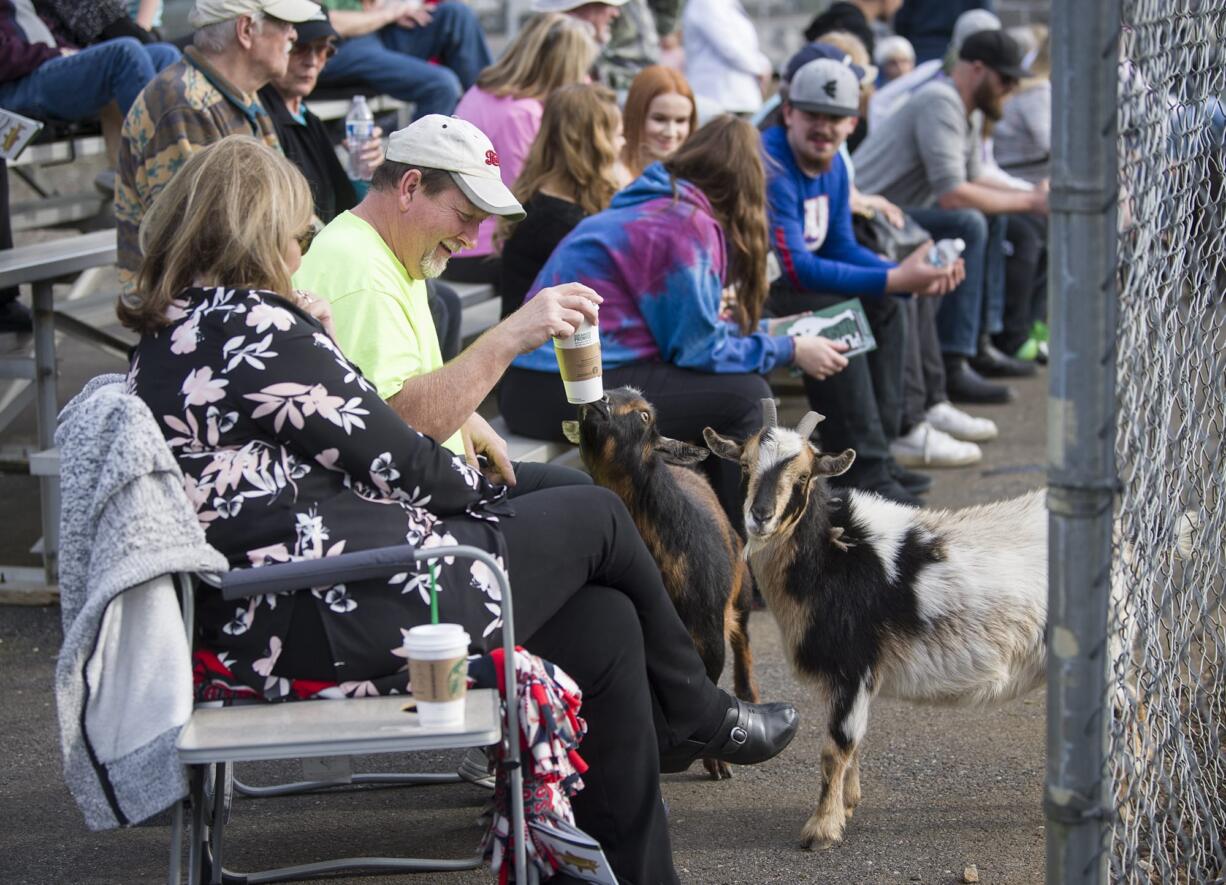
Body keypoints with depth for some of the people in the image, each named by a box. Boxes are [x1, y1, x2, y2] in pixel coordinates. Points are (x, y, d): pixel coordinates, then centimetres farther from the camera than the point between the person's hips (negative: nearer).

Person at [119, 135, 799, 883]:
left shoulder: (174, 336, 15)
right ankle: (701, 717, 30)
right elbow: (388, 457, -9)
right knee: (597, 518, 6)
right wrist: (481, 491, 8)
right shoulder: (250, 324, -14)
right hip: (329, 619, -10)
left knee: (604, 622, 11)